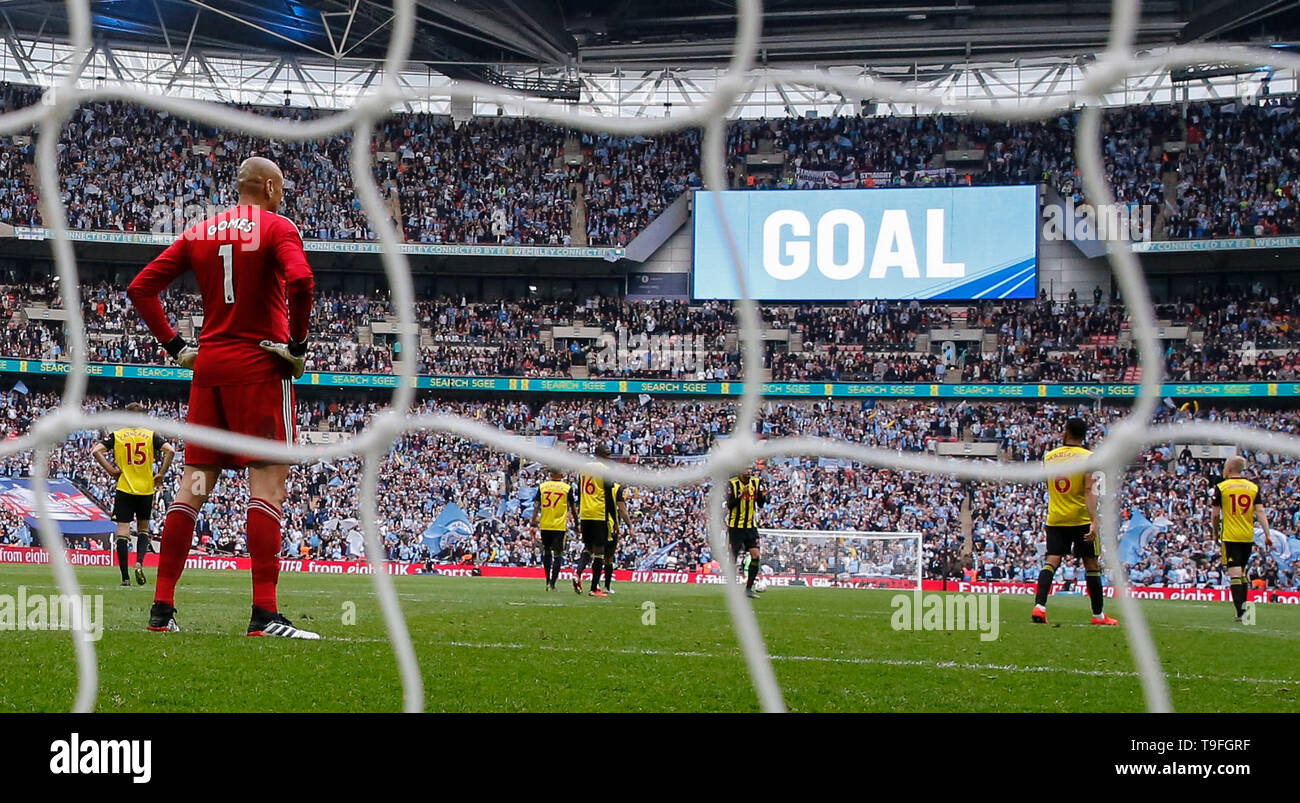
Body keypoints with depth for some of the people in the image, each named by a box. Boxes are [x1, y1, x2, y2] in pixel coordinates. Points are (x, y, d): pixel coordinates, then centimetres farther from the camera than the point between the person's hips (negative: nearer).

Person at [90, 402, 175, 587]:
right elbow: (170, 450, -10)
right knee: (143, 528, 18)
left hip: (124, 489, -1)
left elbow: (96, 451, -8)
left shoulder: (116, 435, 2)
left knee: (123, 531, 0)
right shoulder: (151, 435, 2)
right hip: (146, 489, 1)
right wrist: (161, 474, -1)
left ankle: (125, 577, -2)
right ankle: (139, 563, -5)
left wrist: (110, 470, 0)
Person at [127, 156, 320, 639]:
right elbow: (300, 281, -23)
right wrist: (297, 344, -12)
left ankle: (162, 606, 9)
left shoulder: (200, 232, 13)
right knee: (267, 483, -7)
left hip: (209, 364, 6)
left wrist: (175, 345, 12)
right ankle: (263, 614, -15)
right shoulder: (276, 228, -4)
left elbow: (141, 287, 11)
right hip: (259, 365, -6)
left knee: (195, 483, 9)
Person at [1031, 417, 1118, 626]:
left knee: (1051, 562, 0)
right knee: (1092, 565, 7)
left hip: (1055, 519, 3)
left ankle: (1039, 606, -19)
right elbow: (1089, 490, -17)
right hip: (1081, 519, -3)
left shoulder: (1049, 457, 6)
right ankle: (1098, 615, 13)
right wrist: (1094, 521, -22)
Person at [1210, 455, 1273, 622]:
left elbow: (1215, 514, -1)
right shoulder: (1253, 487, 6)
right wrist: (1267, 534, -1)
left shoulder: (1220, 487, -3)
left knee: (1234, 574, -7)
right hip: (1248, 537, 4)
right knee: (1242, 573, 18)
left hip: (1230, 537, -4)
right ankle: (1243, 606, 19)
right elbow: (1260, 511, 1)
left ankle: (1241, 611, -16)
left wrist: (1215, 532, 15)